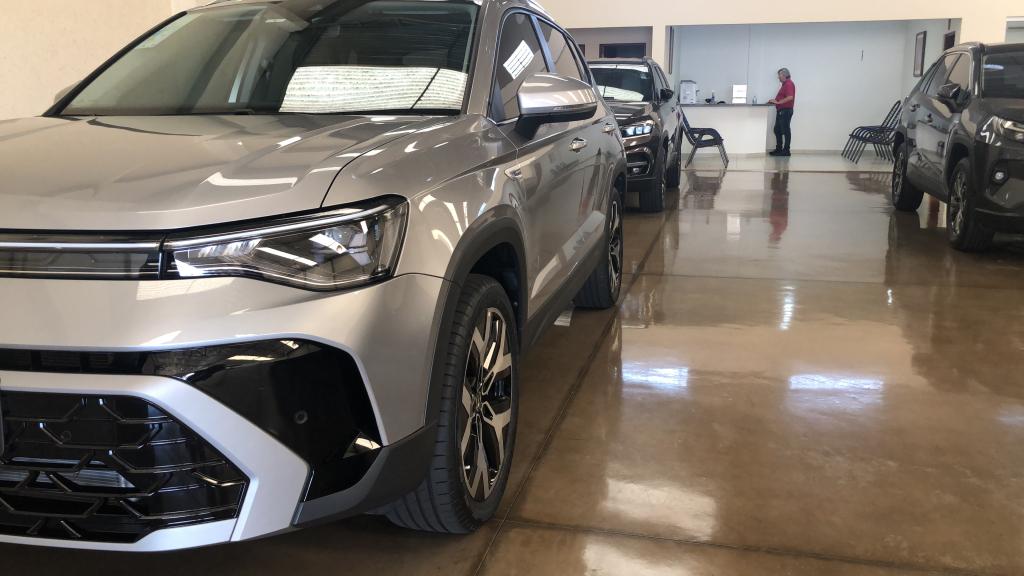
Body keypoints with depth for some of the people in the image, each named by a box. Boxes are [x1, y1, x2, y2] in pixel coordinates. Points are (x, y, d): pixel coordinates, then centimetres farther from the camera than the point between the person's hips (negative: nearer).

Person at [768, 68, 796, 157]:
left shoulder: (789, 84, -14)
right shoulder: (785, 84, 19)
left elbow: (790, 97, -26)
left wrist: (778, 102, -23)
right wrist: (775, 100, 11)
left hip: (786, 111, -11)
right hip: (781, 111, 11)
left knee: (786, 131, -5)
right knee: (777, 130, 13)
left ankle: (786, 151, 0)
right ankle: (779, 149, 18)